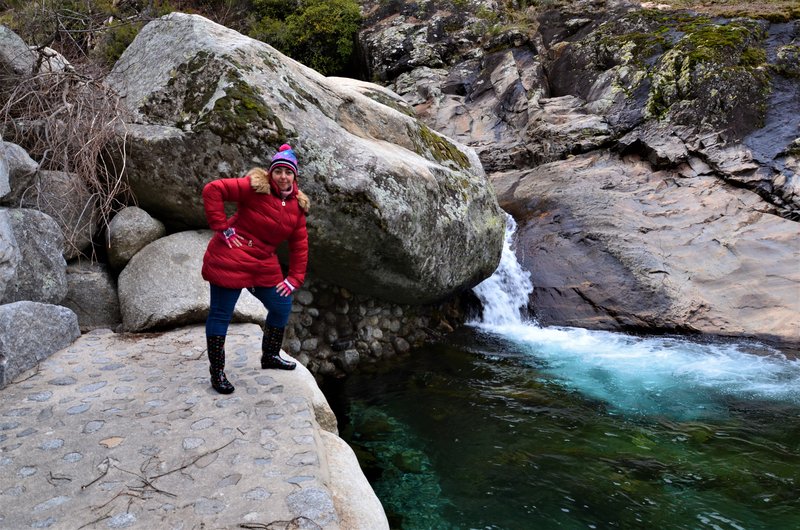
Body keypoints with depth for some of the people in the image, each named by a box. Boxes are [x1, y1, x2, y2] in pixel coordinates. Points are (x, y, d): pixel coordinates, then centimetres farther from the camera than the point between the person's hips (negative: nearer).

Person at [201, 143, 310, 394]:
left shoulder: (297, 205, 4)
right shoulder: (254, 187, -15)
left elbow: (299, 244, 8)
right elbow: (212, 190, -20)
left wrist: (295, 278, 2)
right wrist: (221, 227, -20)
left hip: (264, 264, 7)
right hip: (230, 259, -6)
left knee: (282, 306, 10)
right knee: (221, 313, 1)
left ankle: (270, 356, 32)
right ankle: (217, 371, 16)